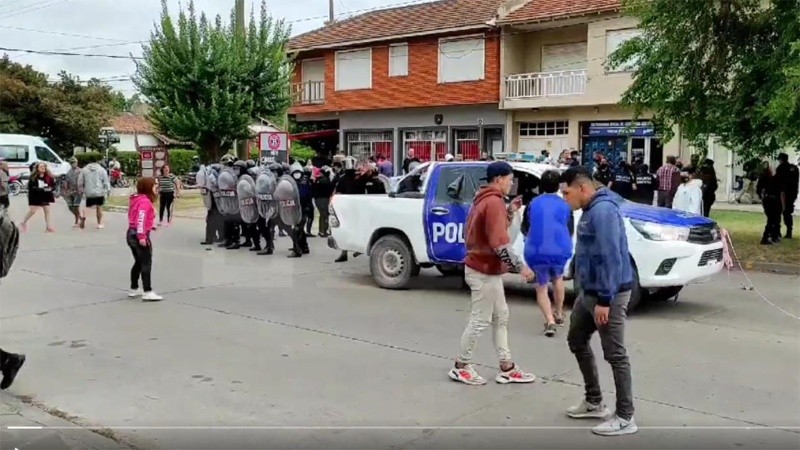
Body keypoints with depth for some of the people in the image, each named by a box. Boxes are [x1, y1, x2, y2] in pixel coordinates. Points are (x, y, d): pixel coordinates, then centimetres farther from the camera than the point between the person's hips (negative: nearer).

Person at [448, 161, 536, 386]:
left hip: (484, 268, 11)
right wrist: (521, 267, -21)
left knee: (501, 317, 14)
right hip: (485, 271, -11)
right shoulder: (494, 202, -20)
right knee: (480, 321, 0)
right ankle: (461, 368, 12)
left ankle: (507, 369, 20)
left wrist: (510, 211, 8)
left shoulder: (485, 199, 12)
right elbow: (499, 243, -27)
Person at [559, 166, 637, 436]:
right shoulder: (590, 211, 12)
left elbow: (610, 258, -24)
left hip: (608, 294, -11)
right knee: (577, 341, 19)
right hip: (589, 292, 11)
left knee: (615, 355, -3)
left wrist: (604, 300, -24)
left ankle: (625, 418, 7)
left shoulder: (603, 211, -20)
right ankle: (594, 403, 30)